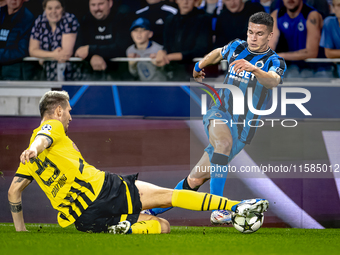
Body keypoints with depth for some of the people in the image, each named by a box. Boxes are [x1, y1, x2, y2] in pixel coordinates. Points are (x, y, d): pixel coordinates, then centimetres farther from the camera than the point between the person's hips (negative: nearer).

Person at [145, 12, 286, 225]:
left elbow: (273, 81, -31)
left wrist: (253, 69, -49)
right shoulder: (237, 47, 6)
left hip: (242, 130, -1)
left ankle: (154, 210, 15)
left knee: (195, 179, -3)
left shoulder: (274, 62, -6)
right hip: (219, 114, 1)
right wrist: (200, 66, 44)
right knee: (224, 142, -35)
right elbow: (218, 53, 30)